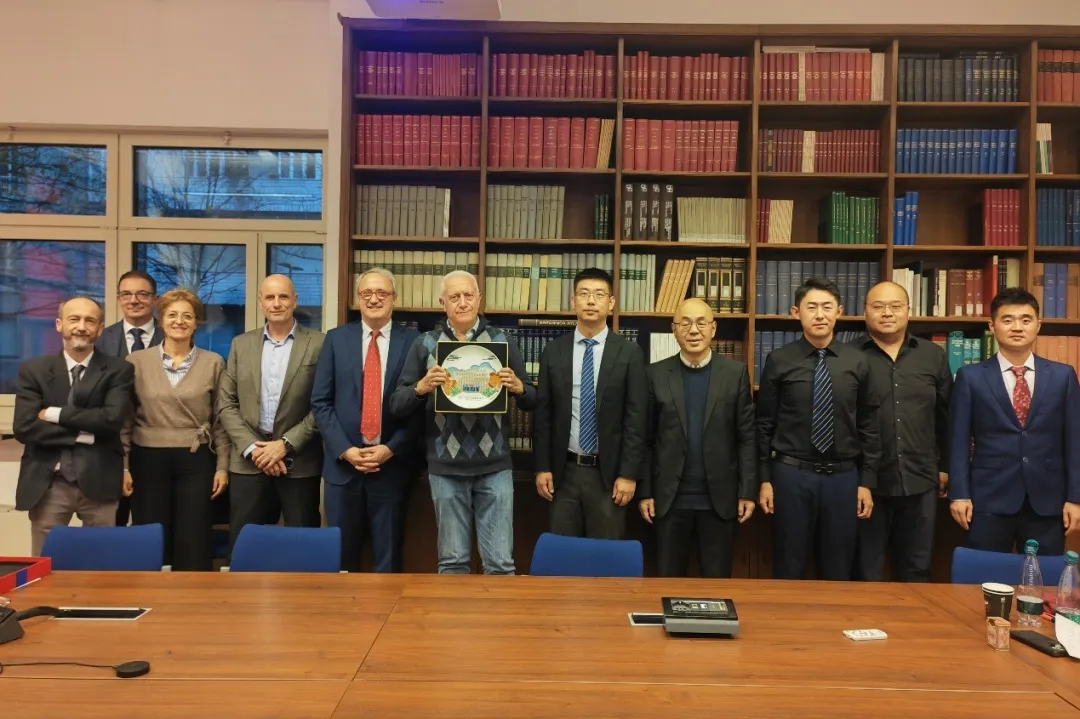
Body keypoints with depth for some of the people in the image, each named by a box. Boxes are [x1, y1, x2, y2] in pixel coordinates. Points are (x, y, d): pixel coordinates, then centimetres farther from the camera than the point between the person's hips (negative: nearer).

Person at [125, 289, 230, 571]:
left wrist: (223, 466, 1)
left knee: (194, 546, 3)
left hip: (195, 461, 0)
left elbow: (220, 419, 5)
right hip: (148, 460, 0)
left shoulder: (213, 363, 2)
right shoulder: (137, 361, 2)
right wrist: (122, 466, 0)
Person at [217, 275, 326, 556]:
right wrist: (252, 447, -6)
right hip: (249, 461, 3)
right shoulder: (241, 344, 10)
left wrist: (287, 444, -11)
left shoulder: (318, 344, -1)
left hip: (300, 462, -3)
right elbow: (226, 404, 7)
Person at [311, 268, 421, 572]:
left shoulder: (413, 341, 0)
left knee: (388, 557, 9)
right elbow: (320, 402, 3)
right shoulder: (336, 339, 6)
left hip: (393, 464, -1)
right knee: (341, 554, 10)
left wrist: (392, 449, -11)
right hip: (343, 463, 2)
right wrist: (344, 449, -8)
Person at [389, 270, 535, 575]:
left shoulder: (504, 341, 5)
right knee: (452, 561, 11)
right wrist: (421, 387, -17)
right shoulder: (424, 344, 5)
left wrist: (518, 387, -14)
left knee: (500, 561, 3)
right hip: (445, 468, 0)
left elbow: (531, 401, 7)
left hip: (495, 466, 0)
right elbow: (396, 406, 2)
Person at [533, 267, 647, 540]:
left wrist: (628, 474, -9)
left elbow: (636, 418, -5)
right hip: (564, 471, 2)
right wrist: (542, 467, 1)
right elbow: (543, 414, 5)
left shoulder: (629, 352, -3)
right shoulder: (553, 351, 3)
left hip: (608, 472, -2)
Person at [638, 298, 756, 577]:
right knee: (667, 580, 10)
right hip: (670, 497, 0)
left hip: (719, 497, 0)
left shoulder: (736, 373, 1)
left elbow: (747, 437, 1)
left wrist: (748, 492, -3)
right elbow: (646, 439, 3)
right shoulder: (656, 374, 1)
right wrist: (645, 492, 0)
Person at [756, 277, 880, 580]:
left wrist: (867, 482, 3)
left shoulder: (858, 362, 1)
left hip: (843, 477, 2)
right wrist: (765, 479, -1)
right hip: (791, 474, -2)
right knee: (789, 569, 9)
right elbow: (765, 424, 0)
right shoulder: (779, 361, -4)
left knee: (838, 572, 13)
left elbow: (868, 427, 5)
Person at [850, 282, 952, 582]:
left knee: (916, 571, 15)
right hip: (866, 481, -3)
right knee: (866, 573, 9)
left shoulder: (933, 356, 7)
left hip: (920, 481, 3)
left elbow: (947, 416, 13)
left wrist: (947, 466, 13)